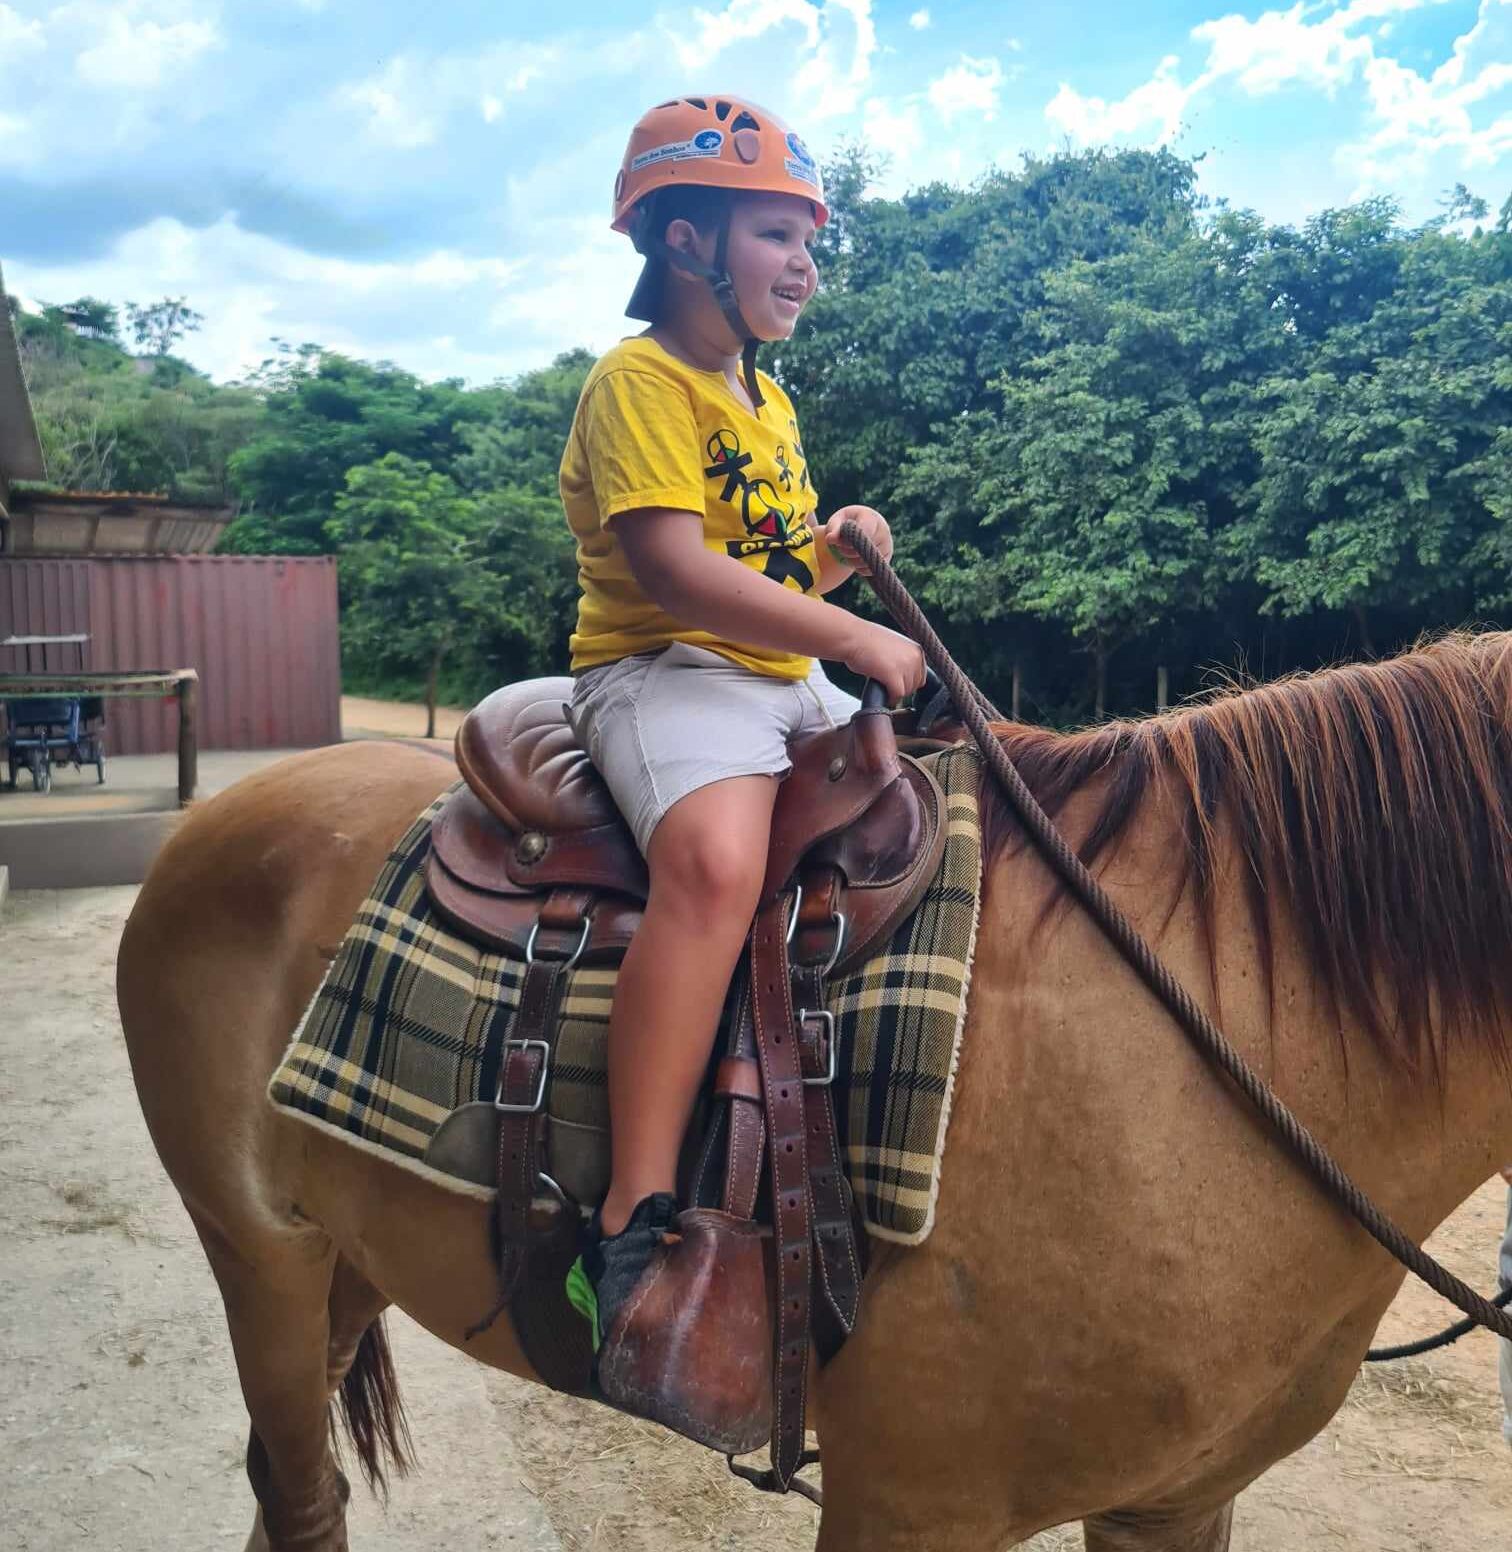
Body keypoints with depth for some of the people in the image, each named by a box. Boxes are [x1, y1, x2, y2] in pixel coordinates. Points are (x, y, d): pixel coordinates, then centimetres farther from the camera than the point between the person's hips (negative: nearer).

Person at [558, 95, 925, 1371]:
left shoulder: (772, 401, 20)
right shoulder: (640, 381, -7)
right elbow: (676, 570, -21)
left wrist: (842, 544, 6)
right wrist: (856, 636, -19)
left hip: (795, 686, 9)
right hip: (664, 673, -9)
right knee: (717, 860, -36)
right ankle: (635, 1222, -35)